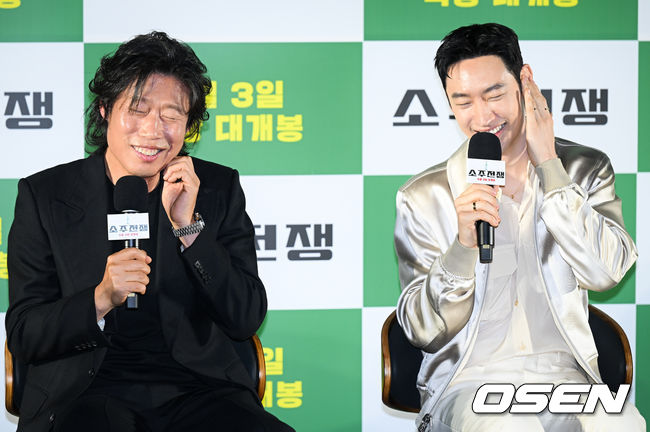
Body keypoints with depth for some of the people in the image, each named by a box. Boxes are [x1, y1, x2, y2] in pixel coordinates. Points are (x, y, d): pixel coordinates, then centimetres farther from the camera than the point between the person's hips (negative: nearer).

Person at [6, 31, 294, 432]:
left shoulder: (219, 189, 7)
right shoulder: (44, 196, 3)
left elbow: (246, 320, 0)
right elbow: (23, 336, 1)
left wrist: (189, 226, -11)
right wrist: (101, 299, -18)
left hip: (197, 384, 2)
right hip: (84, 391, -2)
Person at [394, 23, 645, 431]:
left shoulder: (585, 170, 8)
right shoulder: (425, 197, 2)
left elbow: (605, 272, -10)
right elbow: (422, 331, -2)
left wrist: (548, 164, -9)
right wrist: (463, 247, -19)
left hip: (565, 377, 2)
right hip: (469, 380, -2)